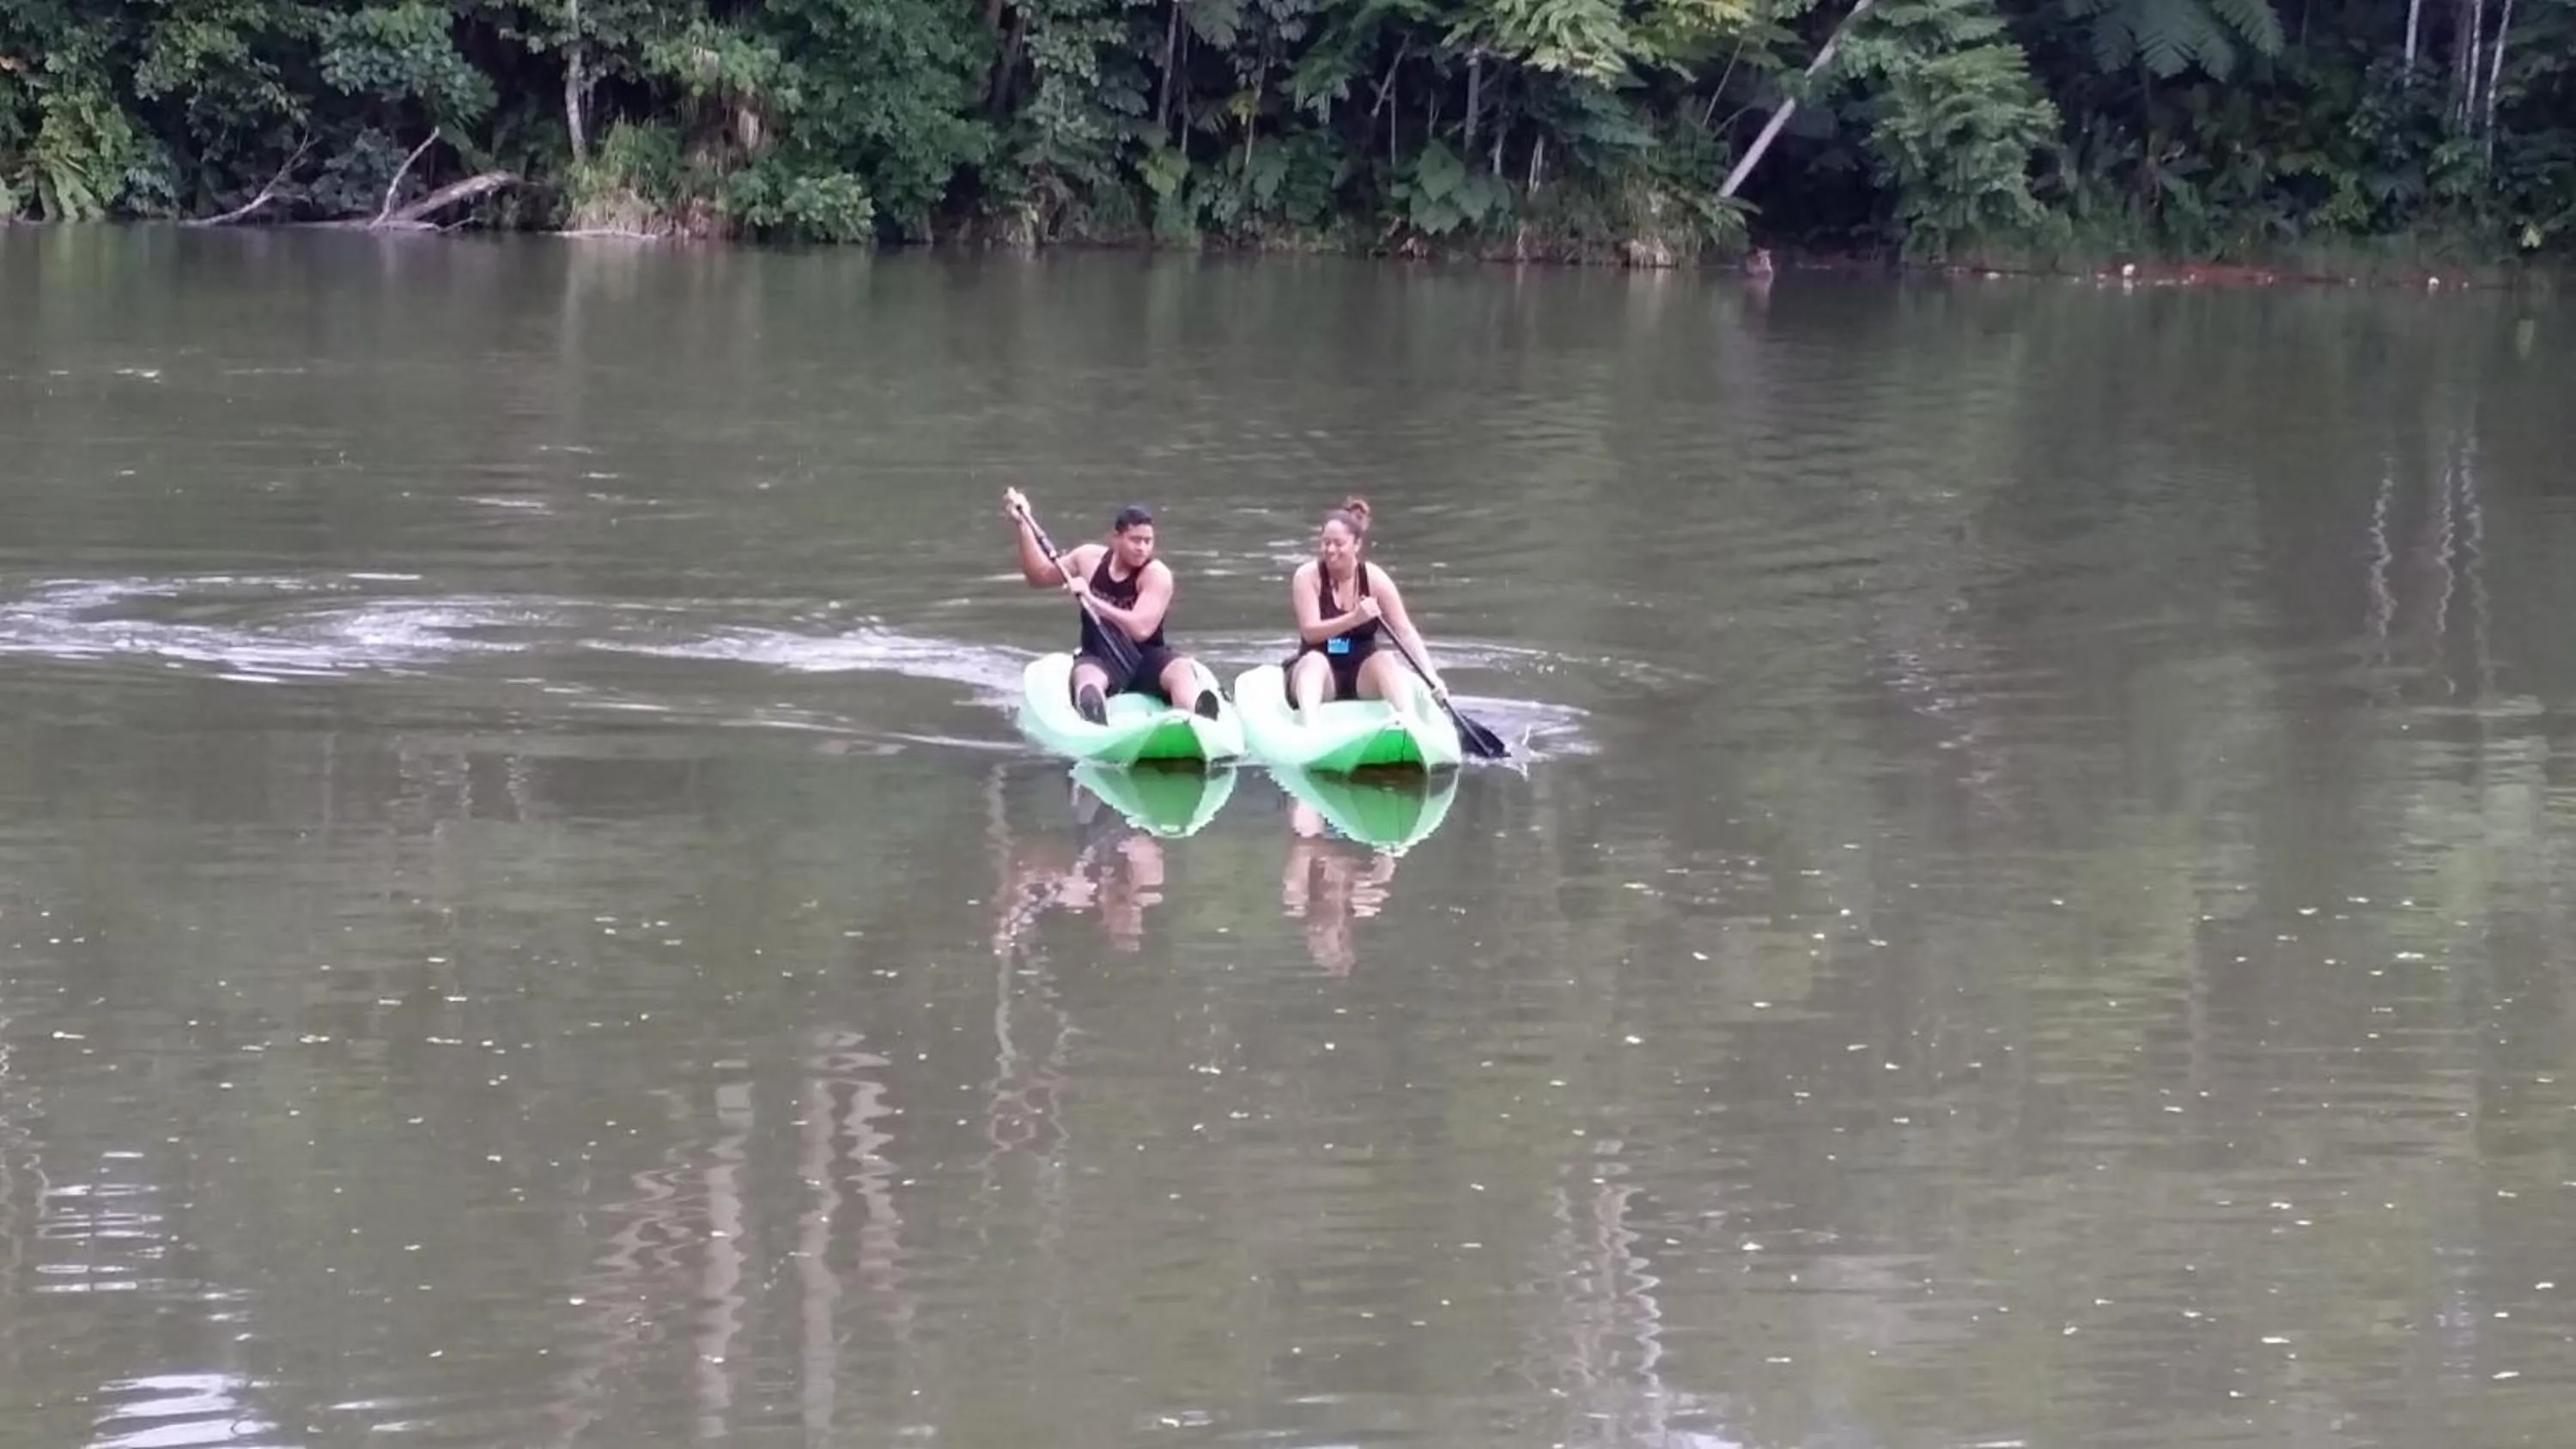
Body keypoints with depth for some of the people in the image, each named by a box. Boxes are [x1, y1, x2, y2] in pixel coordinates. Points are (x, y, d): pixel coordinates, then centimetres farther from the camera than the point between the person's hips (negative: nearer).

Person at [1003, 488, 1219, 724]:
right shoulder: (1091, 558, 4)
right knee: (1088, 679, -36)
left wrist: (1092, 600, -23)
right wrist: (1023, 524, 11)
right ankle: (1096, 728, -74)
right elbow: (1039, 576, 19)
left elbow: (1141, 629, -23)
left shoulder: (1156, 574, -9)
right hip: (1099, 660, 1)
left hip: (1146, 660, -1)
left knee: (1182, 671, -34)